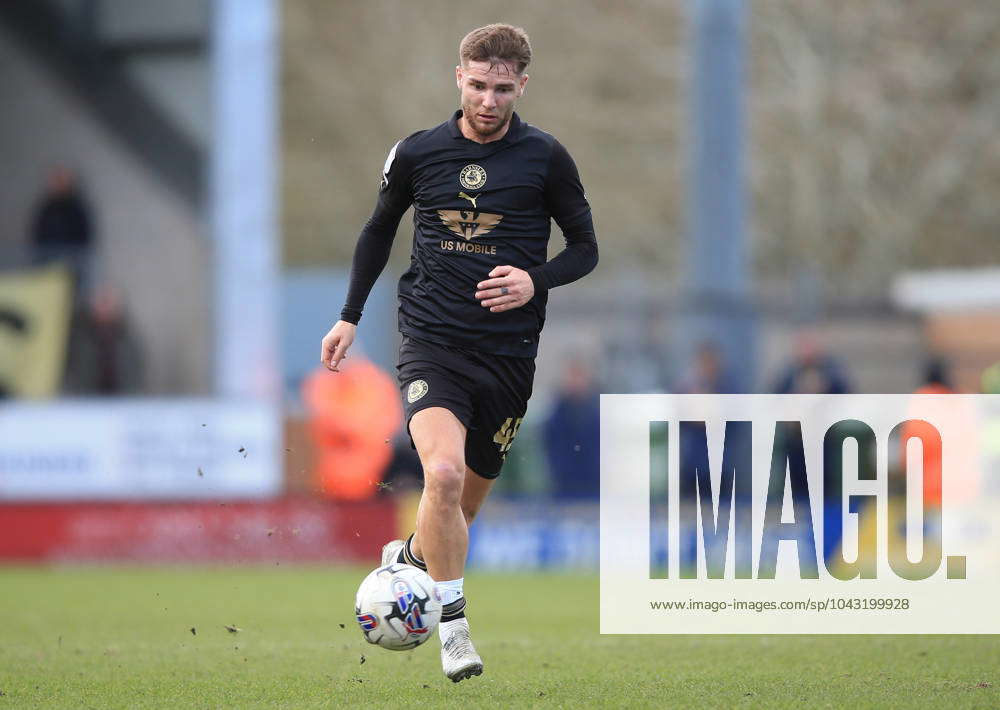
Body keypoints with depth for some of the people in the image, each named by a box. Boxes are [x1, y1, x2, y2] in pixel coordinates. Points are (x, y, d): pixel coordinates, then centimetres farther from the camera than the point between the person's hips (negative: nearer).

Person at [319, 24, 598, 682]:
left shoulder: (545, 158, -1)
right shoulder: (417, 153, 2)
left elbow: (585, 247, 7)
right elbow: (380, 229, 18)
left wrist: (536, 282, -12)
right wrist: (350, 317, 16)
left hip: (509, 350, 1)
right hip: (432, 340, -1)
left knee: (467, 497, 10)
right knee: (443, 472, -25)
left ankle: (411, 554, 44)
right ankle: (454, 626, -14)